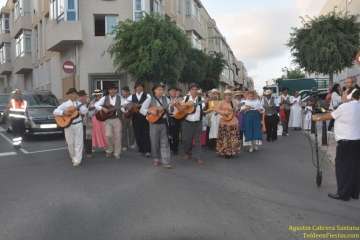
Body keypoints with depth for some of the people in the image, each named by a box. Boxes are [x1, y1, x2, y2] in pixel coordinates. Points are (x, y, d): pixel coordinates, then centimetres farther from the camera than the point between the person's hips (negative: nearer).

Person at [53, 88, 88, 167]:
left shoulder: (79, 103, 6)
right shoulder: (65, 104, 3)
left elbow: (84, 112, -9)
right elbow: (55, 112, -3)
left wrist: (79, 102, -14)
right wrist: (64, 112, -19)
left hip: (78, 124, 0)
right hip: (68, 125, 0)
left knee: (78, 143, -3)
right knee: (70, 143, 8)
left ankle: (77, 160, 1)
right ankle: (73, 158, 28)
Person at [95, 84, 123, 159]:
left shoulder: (120, 98, 4)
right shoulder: (105, 98, 3)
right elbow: (96, 105, 0)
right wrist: (103, 108, -15)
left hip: (117, 119, 0)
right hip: (107, 119, 0)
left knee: (117, 136, 0)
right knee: (108, 135, -9)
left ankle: (117, 153, 13)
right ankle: (109, 150, 16)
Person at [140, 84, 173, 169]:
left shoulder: (166, 99, 7)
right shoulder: (150, 100, -1)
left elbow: (170, 110, 6)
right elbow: (142, 110, -4)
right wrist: (150, 111, -19)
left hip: (164, 122, 2)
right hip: (154, 123, -1)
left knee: (165, 142, -1)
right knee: (155, 142, 6)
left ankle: (166, 161, 1)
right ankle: (156, 159, 23)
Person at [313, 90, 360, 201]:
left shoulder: (344, 106, -10)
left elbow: (330, 116, 0)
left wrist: (317, 118, 16)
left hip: (346, 142, -6)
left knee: (342, 167, 2)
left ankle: (343, 194, 7)